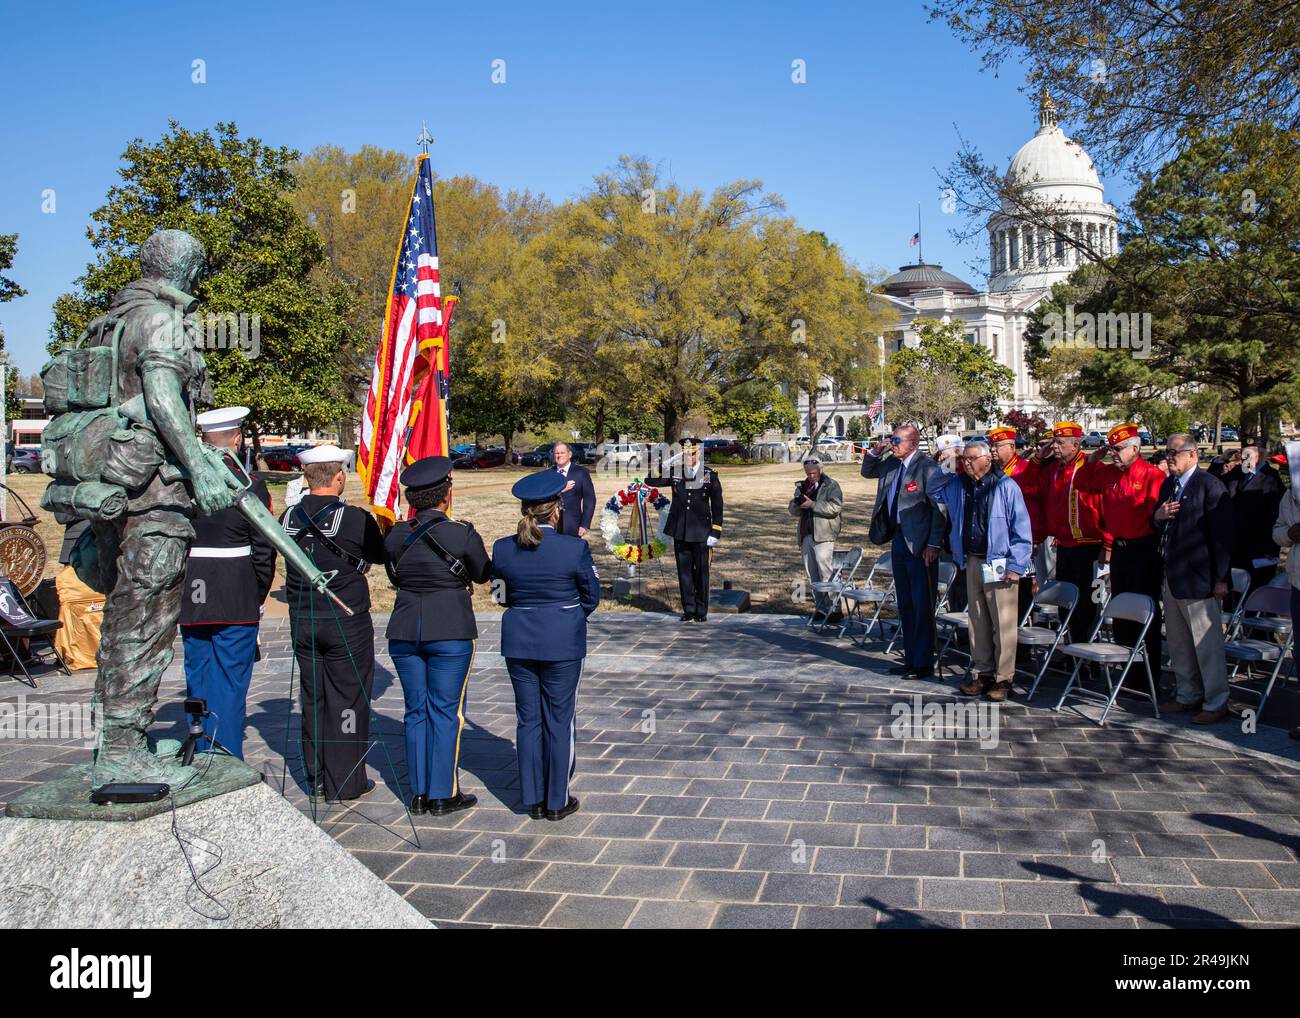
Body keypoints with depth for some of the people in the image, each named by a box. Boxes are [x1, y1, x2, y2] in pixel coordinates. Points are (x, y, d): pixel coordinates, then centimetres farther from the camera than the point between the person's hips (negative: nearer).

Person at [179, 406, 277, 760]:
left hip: (190, 600, 4)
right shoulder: (249, 486, -9)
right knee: (231, 686, 3)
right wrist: (258, 597, 5)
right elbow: (264, 551, -8)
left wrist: (179, 590, 15)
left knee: (197, 685, 14)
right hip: (237, 602, -4)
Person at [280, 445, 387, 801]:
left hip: (302, 622, 5)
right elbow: (381, 555, -2)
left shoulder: (289, 517, 0)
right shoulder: (355, 519, -14)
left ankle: (316, 777, 24)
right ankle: (345, 782, 10)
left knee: (313, 698, 14)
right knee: (347, 699, 4)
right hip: (347, 624, -5)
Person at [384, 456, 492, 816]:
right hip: (450, 633, -4)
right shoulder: (462, 535, -12)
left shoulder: (396, 535, 1)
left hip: (404, 632, 5)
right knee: (446, 711, 4)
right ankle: (443, 795, 10)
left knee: (416, 710, 12)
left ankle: (419, 793, 19)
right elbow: (483, 574, 4)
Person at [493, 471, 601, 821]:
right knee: (560, 719, 8)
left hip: (518, 641, 3)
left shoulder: (502, 549, -5)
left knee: (528, 719, 13)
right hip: (563, 642, -3)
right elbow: (591, 596, -2)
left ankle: (533, 799, 21)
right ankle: (557, 801, 17)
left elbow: (503, 592, 5)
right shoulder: (575, 548, -13)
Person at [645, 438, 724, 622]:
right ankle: (688, 609, 16)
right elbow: (650, 481, 0)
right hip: (680, 532, 2)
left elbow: (717, 506, 0)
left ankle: (701, 611, 16)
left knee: (701, 572, 4)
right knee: (684, 572, 7)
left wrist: (715, 532, -5)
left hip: (701, 533, -2)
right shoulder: (674, 473, 5)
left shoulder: (710, 476, -1)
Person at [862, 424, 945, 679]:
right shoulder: (891, 464, 10)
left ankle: (924, 664, 5)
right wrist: (874, 453, 8)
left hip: (920, 544, -8)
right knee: (905, 604, 13)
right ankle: (910, 659, 22)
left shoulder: (927, 467, -14)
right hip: (898, 539, 8)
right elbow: (867, 472, 28)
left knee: (922, 605, -2)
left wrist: (934, 545, -19)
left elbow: (939, 508, -15)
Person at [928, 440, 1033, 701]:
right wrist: (944, 468, 6)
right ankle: (982, 673, 21)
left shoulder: (1005, 487, -9)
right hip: (972, 562, 6)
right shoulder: (959, 485, 9)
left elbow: (1022, 529, -9)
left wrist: (1015, 566, -12)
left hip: (999, 565, -6)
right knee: (977, 621, 11)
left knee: (1003, 624, -3)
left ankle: (1003, 679, 6)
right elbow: (934, 492, 25)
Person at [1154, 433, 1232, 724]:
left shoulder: (1210, 486, -12)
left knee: (1207, 644, -1)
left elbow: (1221, 535, -14)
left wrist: (1221, 579, -16)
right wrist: (1158, 517, -2)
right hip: (1172, 575, 9)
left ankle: (1216, 703, 9)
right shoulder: (1168, 485, 13)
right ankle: (1188, 696, 28)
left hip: (1198, 577, -8)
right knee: (1178, 643, 16)